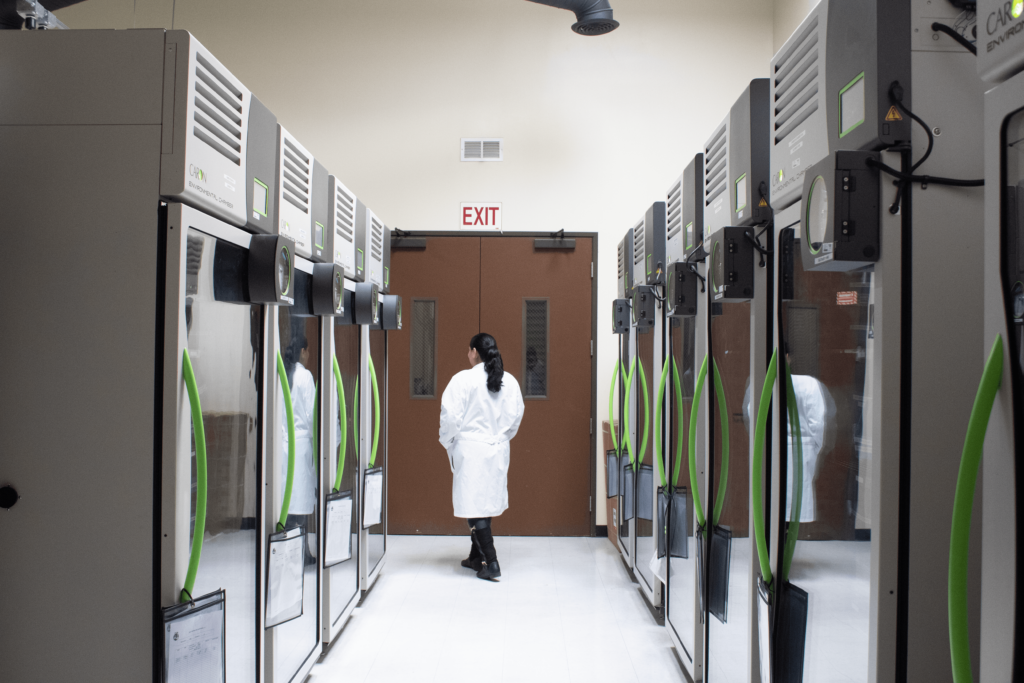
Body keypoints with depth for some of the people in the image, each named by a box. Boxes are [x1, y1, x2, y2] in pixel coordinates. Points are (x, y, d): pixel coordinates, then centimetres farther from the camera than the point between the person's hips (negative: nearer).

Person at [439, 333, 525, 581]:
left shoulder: (463, 379, -12)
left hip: (470, 451, -5)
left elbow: (450, 416, -11)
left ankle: (491, 563, -6)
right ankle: (477, 556, 27)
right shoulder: (509, 381, 3)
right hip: (498, 451, 6)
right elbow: (516, 416, 8)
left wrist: (448, 443, 5)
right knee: (486, 503, 16)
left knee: (475, 505, -2)